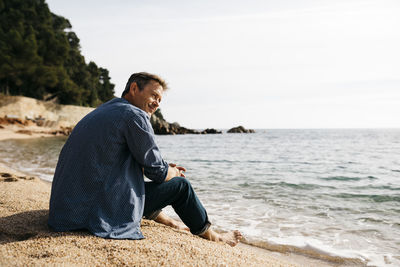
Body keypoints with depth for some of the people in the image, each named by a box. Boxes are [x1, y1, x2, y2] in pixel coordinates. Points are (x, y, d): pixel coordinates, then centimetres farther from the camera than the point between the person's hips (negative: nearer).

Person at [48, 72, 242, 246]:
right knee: (180, 185, 5)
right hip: (100, 212, -9)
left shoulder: (102, 111, 16)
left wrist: (165, 169, 25)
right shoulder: (135, 115, -13)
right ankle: (212, 237, 27)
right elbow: (157, 172, -7)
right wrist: (174, 172, 16)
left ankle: (169, 221, 47)